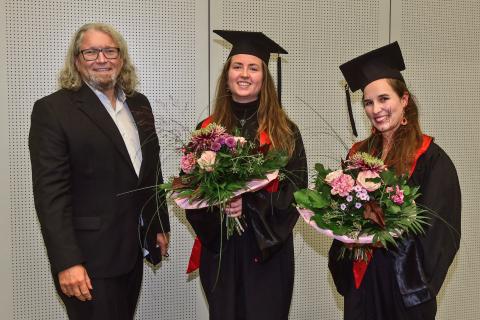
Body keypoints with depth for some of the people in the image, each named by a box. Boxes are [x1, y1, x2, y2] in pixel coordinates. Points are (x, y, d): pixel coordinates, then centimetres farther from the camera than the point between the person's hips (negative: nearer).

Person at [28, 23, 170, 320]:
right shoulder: (53, 109, -10)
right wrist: (67, 262, -20)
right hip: (89, 256, -6)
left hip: (133, 250, 6)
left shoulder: (139, 104, 9)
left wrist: (161, 225, 15)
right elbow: (50, 192, -15)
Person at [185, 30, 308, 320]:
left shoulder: (285, 131, -1)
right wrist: (217, 204, -16)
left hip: (268, 246, -1)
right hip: (220, 245, 2)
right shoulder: (207, 129, 3)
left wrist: (249, 204, -18)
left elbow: (296, 187, -6)